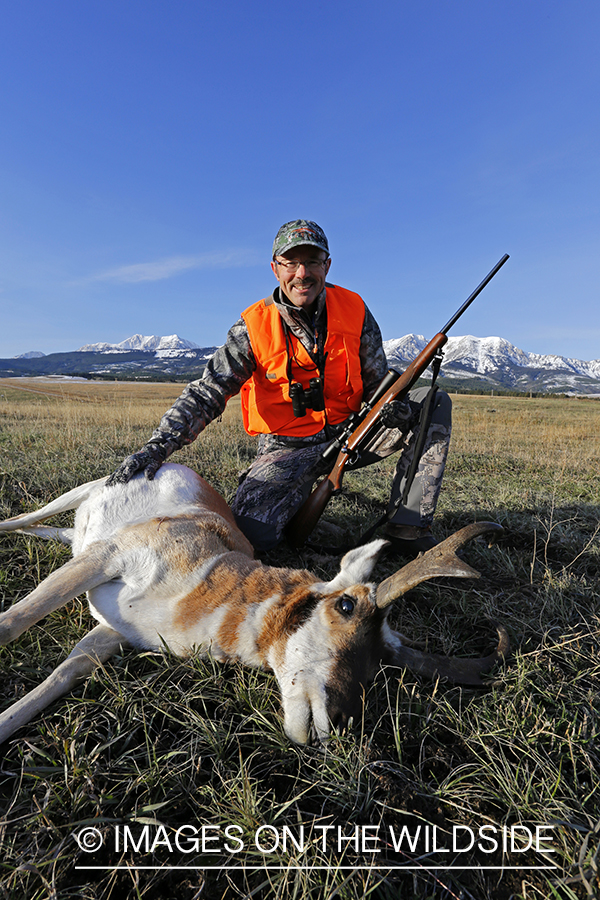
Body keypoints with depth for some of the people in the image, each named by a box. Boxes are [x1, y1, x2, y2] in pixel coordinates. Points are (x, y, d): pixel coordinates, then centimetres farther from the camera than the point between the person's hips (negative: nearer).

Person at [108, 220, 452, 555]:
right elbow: (205, 394, -13)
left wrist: (391, 407, -20)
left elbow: (378, 384, 5)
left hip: (351, 432, 4)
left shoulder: (355, 311, -2)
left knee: (434, 403, -12)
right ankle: (304, 494, 10)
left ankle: (408, 527, -8)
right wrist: (156, 447, -26)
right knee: (252, 529, -26)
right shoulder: (254, 327, -10)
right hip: (289, 448, -3)